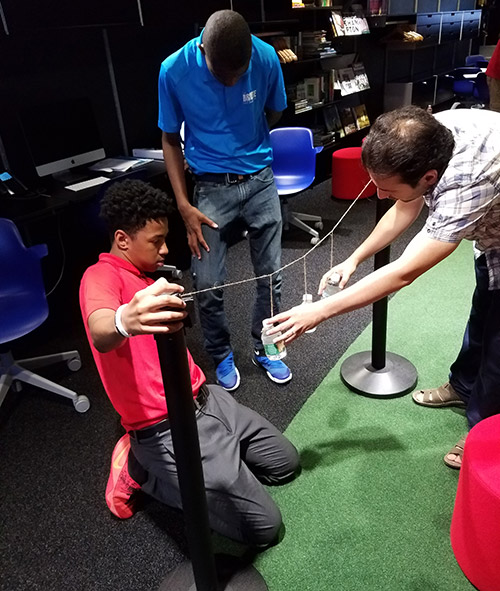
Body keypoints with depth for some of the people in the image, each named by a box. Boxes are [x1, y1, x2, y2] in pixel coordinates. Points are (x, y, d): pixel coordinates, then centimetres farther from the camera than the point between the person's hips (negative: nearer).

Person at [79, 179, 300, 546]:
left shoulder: (144, 278, 15)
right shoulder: (101, 276, -15)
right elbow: (101, 334, -40)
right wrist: (125, 321, -59)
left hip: (206, 400, 10)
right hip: (171, 430, -9)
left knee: (285, 463, 19)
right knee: (264, 526, -6)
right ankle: (143, 470, 4)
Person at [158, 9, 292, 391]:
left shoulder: (266, 58, -11)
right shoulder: (174, 70, -14)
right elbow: (170, 139, -3)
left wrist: (244, 144, 9)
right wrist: (184, 206, -8)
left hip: (260, 180, 2)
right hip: (212, 187, -1)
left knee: (271, 274, 6)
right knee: (208, 285, -3)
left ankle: (264, 349, 29)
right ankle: (222, 356, 23)